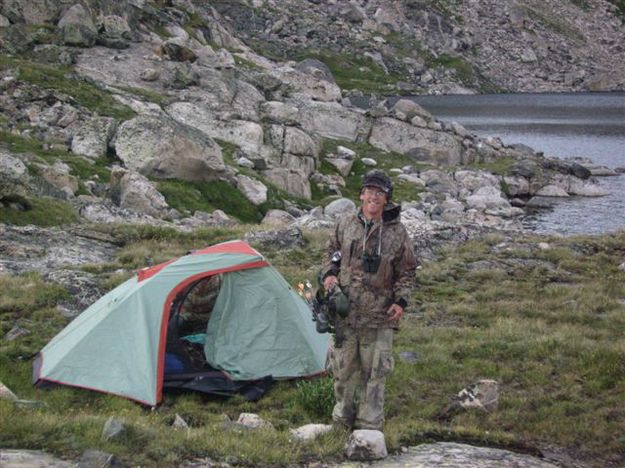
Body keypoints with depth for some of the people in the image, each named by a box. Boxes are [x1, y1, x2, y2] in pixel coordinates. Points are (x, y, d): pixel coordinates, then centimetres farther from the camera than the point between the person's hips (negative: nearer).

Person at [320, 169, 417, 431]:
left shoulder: (397, 233, -1)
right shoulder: (345, 225, 4)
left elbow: (406, 271, 7)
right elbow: (332, 254, 19)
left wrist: (401, 301, -5)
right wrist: (329, 274, -1)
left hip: (379, 316, -2)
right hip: (345, 312, 2)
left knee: (374, 372, 0)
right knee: (344, 369, 11)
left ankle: (369, 428, 9)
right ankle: (343, 420, 26)